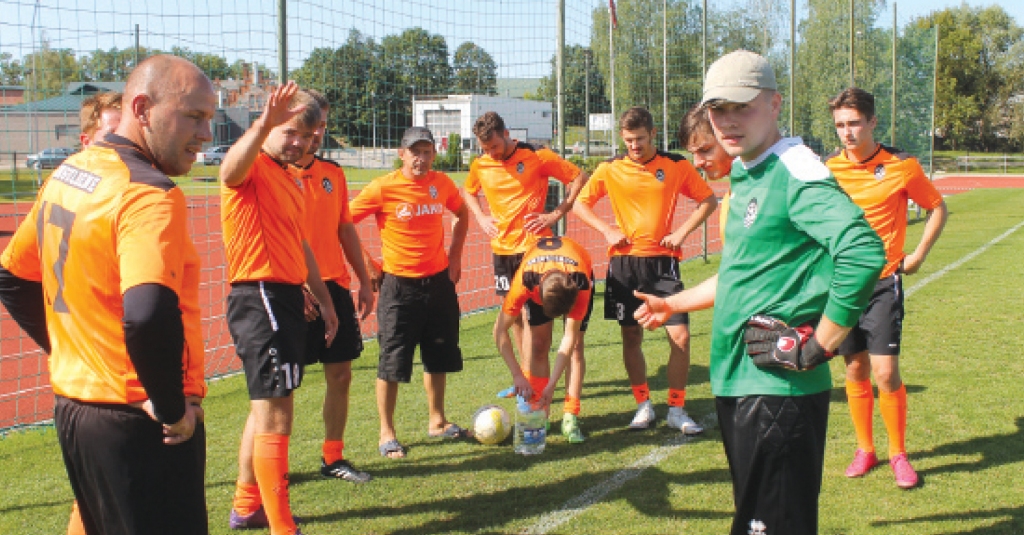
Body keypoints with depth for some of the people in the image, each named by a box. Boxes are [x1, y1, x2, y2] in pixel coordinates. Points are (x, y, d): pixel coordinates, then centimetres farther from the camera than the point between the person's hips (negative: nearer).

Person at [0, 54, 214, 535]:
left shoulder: (66, 175, 8)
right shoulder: (149, 194, -20)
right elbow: (149, 315, -35)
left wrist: (70, 352, 17)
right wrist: (173, 406, -21)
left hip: (73, 404, 9)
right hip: (140, 424, -9)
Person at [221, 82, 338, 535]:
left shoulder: (290, 180, 17)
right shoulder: (254, 168, -11)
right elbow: (231, 167, -37)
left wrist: (324, 300, 28)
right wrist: (263, 125, -55)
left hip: (286, 299, 10)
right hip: (260, 298, -10)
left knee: (267, 409, 20)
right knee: (275, 416, -9)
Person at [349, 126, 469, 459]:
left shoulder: (442, 184, 2)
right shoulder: (383, 188, -13)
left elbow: (461, 213, 22)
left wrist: (455, 255, 13)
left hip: (439, 282, 5)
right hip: (400, 285, -5)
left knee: (439, 357, 15)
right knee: (392, 363, -1)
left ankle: (437, 422, 31)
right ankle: (387, 435, 11)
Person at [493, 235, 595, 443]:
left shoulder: (581, 283, -44)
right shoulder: (525, 280, -43)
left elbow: (570, 337, -36)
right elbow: (500, 330, -34)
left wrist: (552, 384, -38)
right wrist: (517, 375, -38)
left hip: (575, 277, 0)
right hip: (538, 277, 1)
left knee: (576, 346, -12)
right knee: (538, 346, -9)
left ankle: (570, 418, -10)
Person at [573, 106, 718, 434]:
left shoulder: (676, 166, 0)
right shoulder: (610, 170, 2)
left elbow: (708, 200, 7)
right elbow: (579, 203, 11)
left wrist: (682, 232, -4)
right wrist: (607, 230, -2)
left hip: (662, 260, -1)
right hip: (624, 262, 1)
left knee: (680, 335, -7)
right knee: (631, 336, 6)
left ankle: (677, 410, 7)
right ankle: (644, 406, 21)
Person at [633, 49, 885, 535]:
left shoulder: (795, 174, -16)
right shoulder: (742, 177, 13)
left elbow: (863, 252, -30)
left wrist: (818, 348, -23)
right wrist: (673, 305, 31)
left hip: (779, 385, -10)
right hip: (735, 379, 10)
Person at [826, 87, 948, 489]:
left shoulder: (902, 166, -7)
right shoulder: (829, 168, 1)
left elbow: (938, 208, 7)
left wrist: (918, 255, 0)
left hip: (883, 283, -3)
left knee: (885, 372, -7)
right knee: (855, 370, 9)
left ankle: (898, 453, 11)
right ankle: (864, 449, 23)